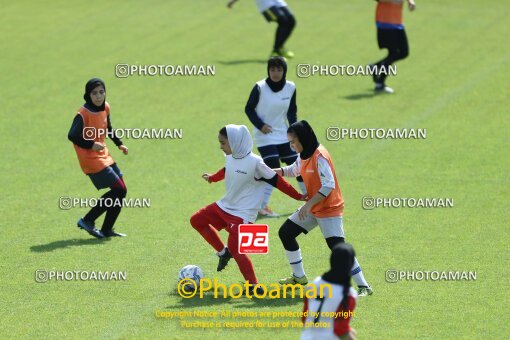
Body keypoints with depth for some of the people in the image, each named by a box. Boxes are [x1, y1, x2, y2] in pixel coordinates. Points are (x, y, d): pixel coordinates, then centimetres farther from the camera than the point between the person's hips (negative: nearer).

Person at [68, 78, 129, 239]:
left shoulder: (105, 107, 6)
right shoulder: (83, 114, -19)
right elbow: (72, 136, -28)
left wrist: (119, 144, 16)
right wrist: (91, 145, -30)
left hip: (104, 155, 9)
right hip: (91, 159, -9)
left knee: (120, 192, 8)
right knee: (119, 189, -13)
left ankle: (107, 230, 16)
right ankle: (87, 221, -5)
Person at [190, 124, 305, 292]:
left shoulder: (254, 162, -23)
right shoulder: (231, 158, -2)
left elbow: (276, 181, -15)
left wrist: (297, 196, -11)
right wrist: (212, 178, 34)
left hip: (243, 214, -8)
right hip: (224, 207, 8)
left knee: (235, 249, -18)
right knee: (196, 220, 14)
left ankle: (253, 286, -8)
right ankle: (223, 252, 22)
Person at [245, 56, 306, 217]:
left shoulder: (290, 88, -2)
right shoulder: (260, 87, -14)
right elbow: (249, 109, -6)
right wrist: (260, 125, -17)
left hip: (283, 136, 5)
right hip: (265, 136, -5)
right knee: (273, 169, -17)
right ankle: (262, 207, -9)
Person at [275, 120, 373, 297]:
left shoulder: (319, 157, -23)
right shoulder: (304, 155, 5)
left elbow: (328, 186, -28)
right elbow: (293, 170, 24)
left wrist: (308, 205, -29)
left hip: (329, 209, -10)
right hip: (312, 208, 10)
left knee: (338, 248, -18)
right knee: (285, 232, 10)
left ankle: (363, 286, -13)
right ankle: (299, 277, 23)